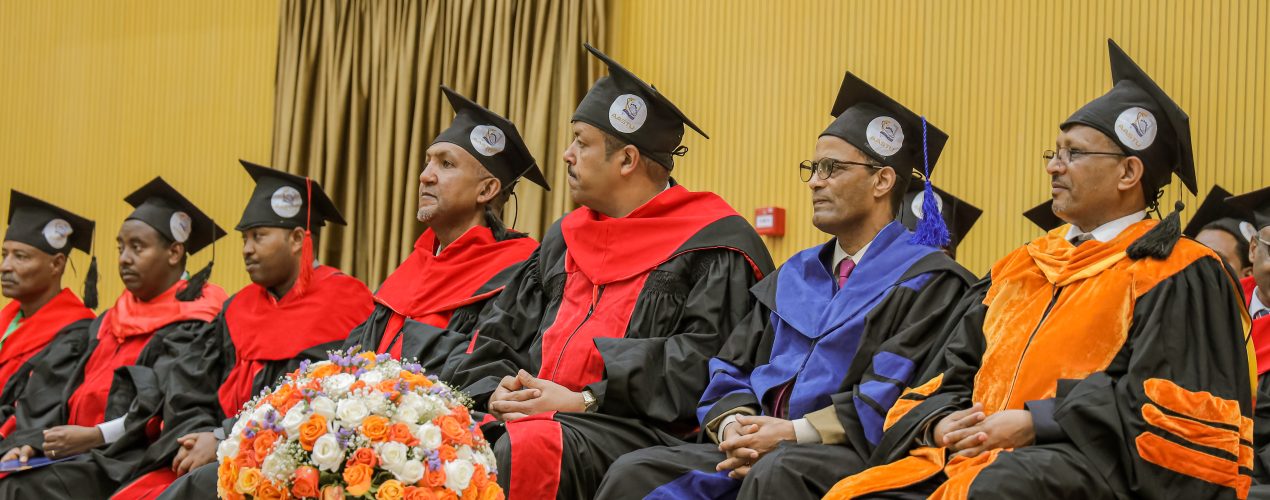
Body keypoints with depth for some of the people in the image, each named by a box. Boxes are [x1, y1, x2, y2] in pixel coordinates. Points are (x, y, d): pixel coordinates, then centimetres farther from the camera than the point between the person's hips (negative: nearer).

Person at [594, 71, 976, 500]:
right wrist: (733, 426, -5)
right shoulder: (795, 275, 23)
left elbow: (893, 395, -12)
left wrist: (796, 432, -18)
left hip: (852, 456, -6)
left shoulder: (926, 280, 1)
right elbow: (731, 369, 17)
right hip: (764, 446, 6)